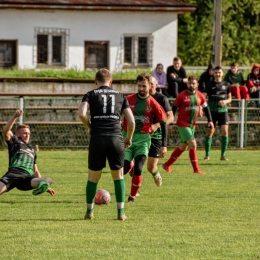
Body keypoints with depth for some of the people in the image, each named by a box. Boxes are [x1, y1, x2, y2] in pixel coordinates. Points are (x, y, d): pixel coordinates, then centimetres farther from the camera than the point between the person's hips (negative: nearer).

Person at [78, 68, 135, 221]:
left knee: (93, 178, 13)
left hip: (97, 140, -1)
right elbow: (131, 121, 9)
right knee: (118, 177, 15)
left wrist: (89, 127, 9)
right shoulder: (120, 96, 15)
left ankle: (90, 211, 20)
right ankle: (121, 212, 10)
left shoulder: (91, 95, 10)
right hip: (116, 139, 1)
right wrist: (129, 138, 24)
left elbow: (82, 113, -9)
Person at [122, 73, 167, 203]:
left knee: (138, 169, -14)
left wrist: (164, 146, -4)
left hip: (143, 139, -1)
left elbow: (163, 124, 2)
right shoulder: (129, 99, 0)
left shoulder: (153, 104, -3)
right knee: (124, 168, -12)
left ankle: (132, 196, 3)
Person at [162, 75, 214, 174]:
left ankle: (167, 165, 29)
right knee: (193, 145, -15)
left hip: (192, 125, 6)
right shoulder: (182, 96, -10)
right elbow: (173, 108, -4)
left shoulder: (200, 96, 3)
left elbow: (206, 108, 13)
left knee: (183, 147, 13)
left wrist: (210, 121, 2)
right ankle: (196, 169, -8)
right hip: (182, 124, -6)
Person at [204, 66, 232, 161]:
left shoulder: (226, 85, 6)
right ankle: (207, 154, 10)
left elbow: (230, 98, 13)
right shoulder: (210, 85, 1)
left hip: (223, 111, 1)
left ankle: (223, 155, -2)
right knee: (210, 131, -2)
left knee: (225, 131, -10)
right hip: (212, 111, -1)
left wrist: (225, 101, -9)